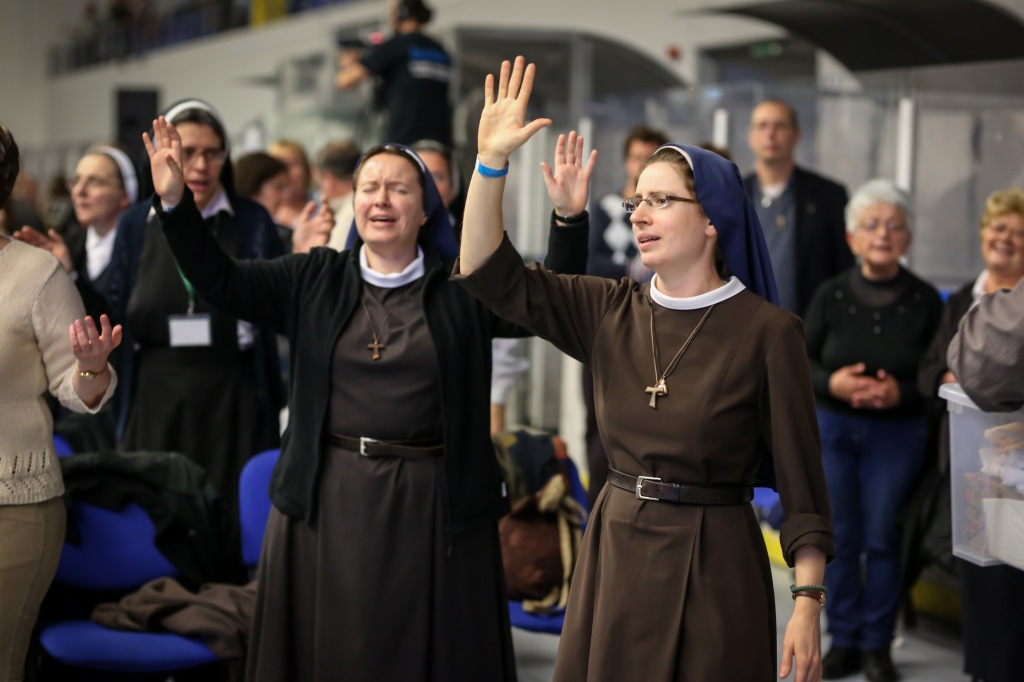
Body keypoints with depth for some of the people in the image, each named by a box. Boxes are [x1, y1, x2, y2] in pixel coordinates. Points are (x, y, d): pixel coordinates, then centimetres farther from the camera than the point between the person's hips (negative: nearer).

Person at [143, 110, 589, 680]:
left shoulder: (462, 286, 0)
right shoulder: (315, 281, 6)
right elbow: (221, 281, 0)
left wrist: (568, 220, -22)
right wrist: (175, 200, -12)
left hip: (433, 504, -1)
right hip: (327, 502, 2)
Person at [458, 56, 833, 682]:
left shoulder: (767, 332, -9)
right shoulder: (610, 313, 4)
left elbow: (801, 477, -9)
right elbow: (490, 273, -3)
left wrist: (808, 603, -14)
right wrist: (492, 160, -13)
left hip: (711, 568, -4)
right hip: (615, 554, 5)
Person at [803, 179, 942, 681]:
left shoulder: (925, 301, -4)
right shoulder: (831, 295, -1)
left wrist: (899, 393, -20)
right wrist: (832, 383, -16)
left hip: (898, 433, -1)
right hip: (832, 428, 1)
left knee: (883, 537, 0)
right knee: (839, 536, 5)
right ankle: (844, 640, 17)